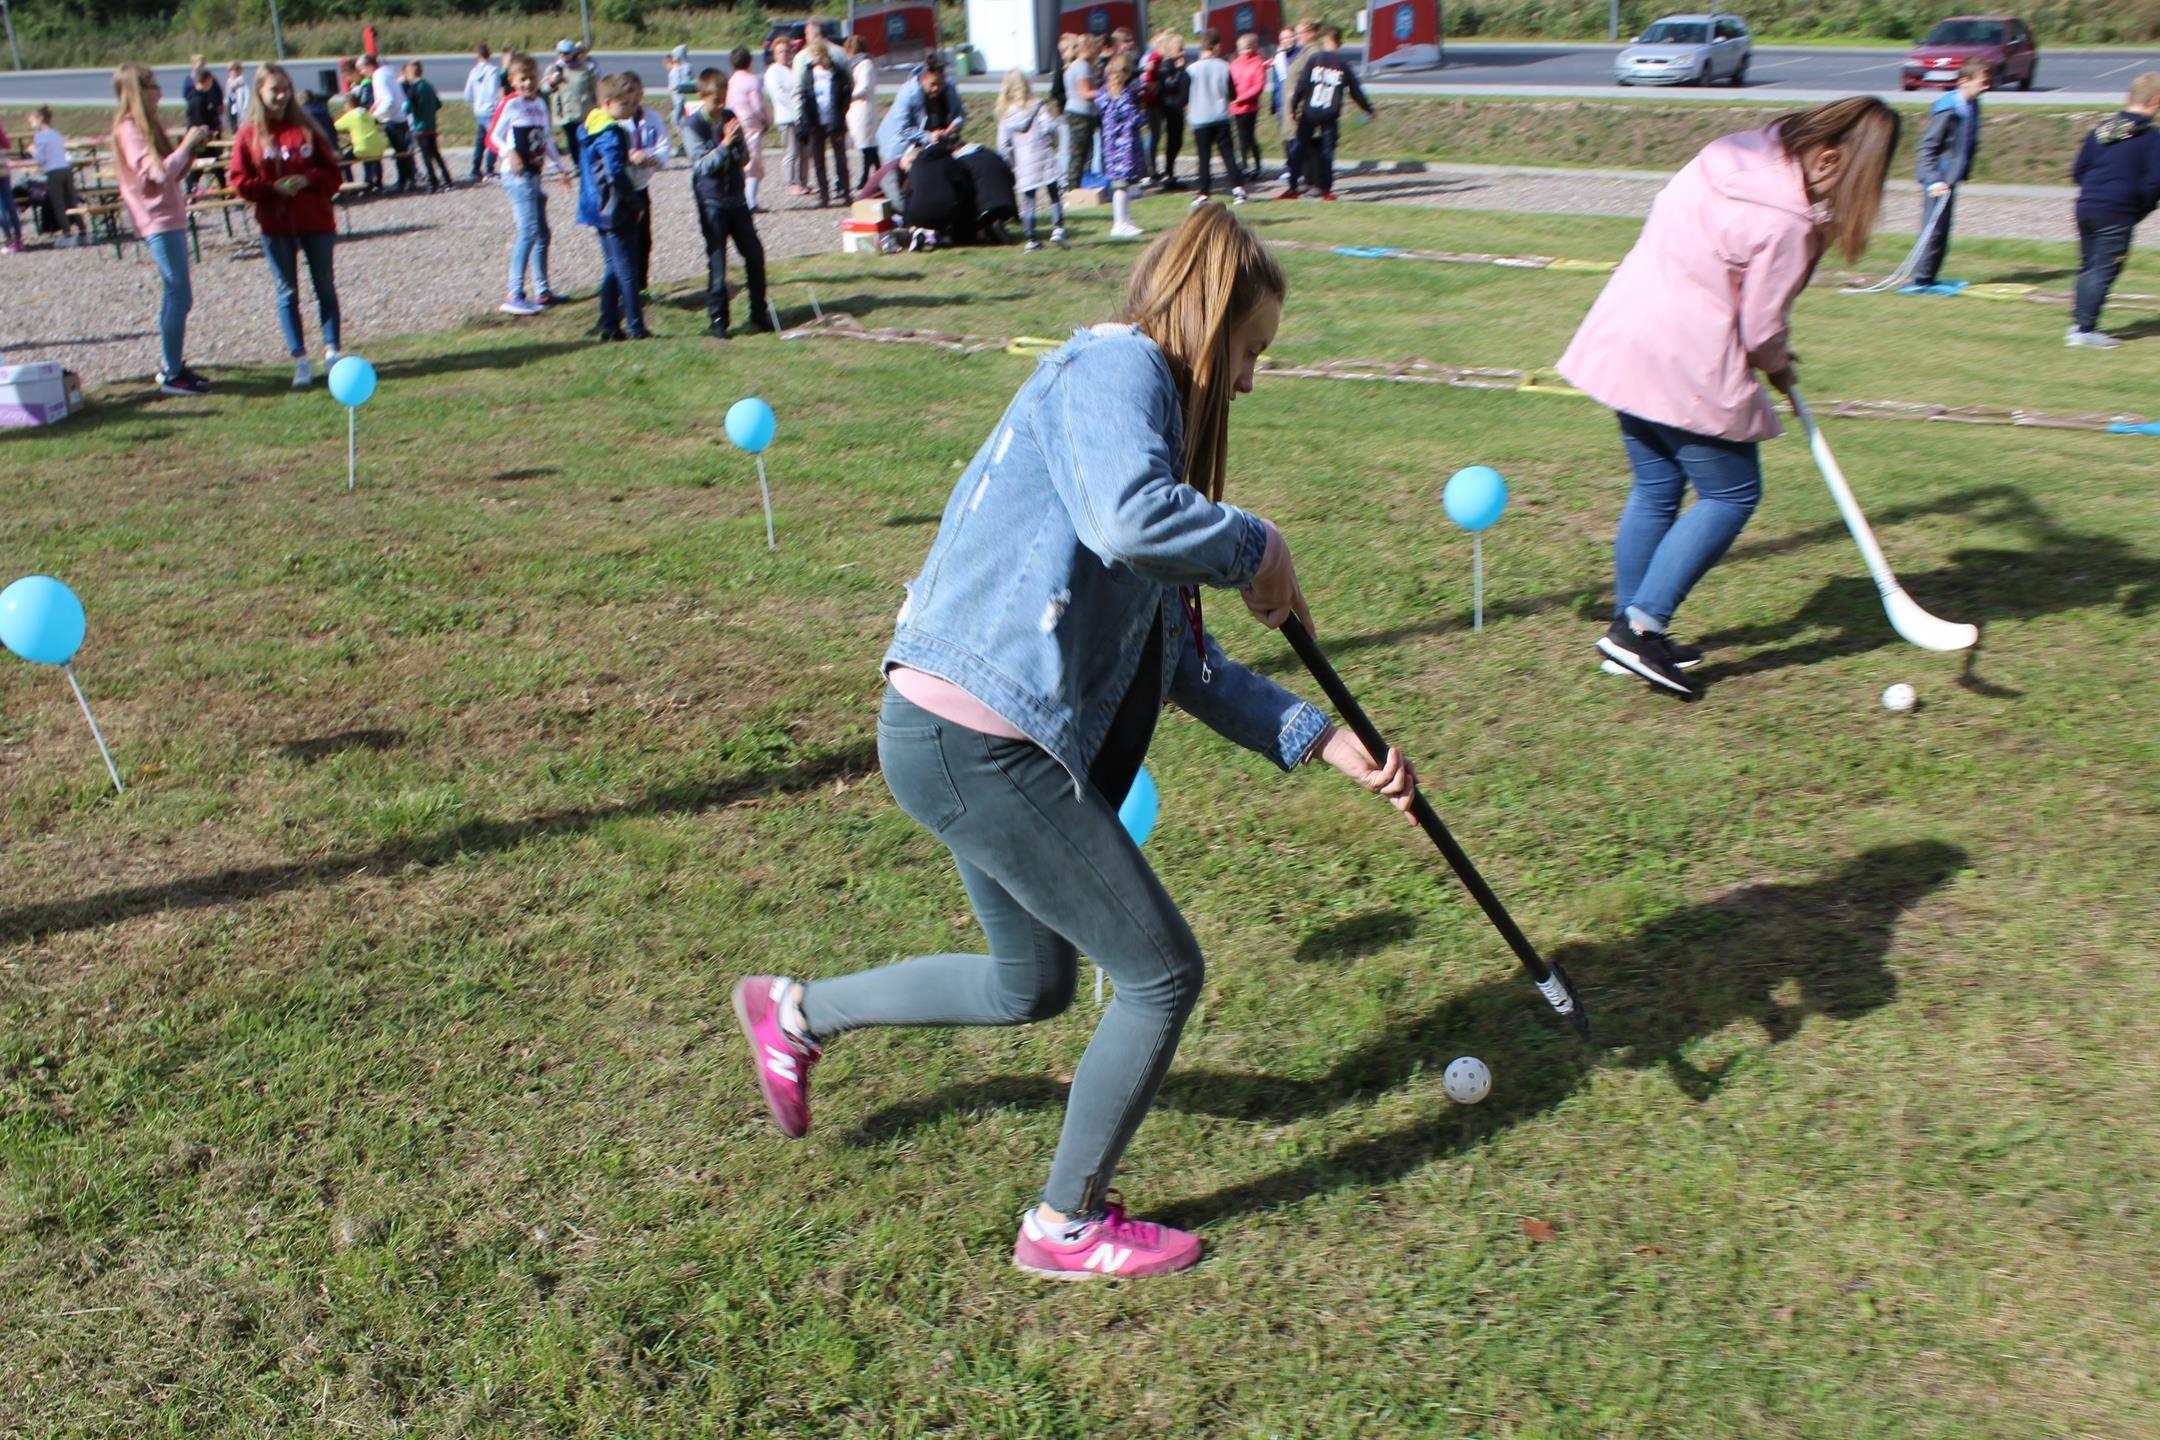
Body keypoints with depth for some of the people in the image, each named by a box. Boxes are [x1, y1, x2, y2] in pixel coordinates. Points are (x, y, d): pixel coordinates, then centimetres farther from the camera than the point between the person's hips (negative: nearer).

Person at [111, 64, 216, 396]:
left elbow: (174, 174, 18)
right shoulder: (129, 130, -12)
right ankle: (171, 374, -5)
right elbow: (157, 172, -23)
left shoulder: (146, 126, 17)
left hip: (171, 219, 10)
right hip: (158, 222, -10)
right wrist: (186, 145, -12)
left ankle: (171, 365, 20)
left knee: (176, 296, 13)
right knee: (180, 296, -10)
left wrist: (191, 148, 6)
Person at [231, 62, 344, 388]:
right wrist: (273, 187, -16)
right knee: (287, 292, 2)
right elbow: (241, 183, -1)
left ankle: (331, 352, 13)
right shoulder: (249, 135, 0)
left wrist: (307, 180, -14)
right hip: (275, 224, -1)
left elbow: (331, 170, 3)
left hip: (316, 220, 1)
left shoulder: (306, 128, 4)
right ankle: (300, 360, 3)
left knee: (325, 286, 6)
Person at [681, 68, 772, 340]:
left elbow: (744, 157, 7)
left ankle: (759, 313, 19)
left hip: (737, 197, 5)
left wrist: (737, 142, -13)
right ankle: (717, 320, 2)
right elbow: (702, 165, -14)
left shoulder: (730, 117, 7)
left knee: (754, 254, 6)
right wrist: (725, 144, -23)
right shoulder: (692, 125, -7)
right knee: (717, 261, -5)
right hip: (712, 202, -5)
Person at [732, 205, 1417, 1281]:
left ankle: (796, 1014, 43)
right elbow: (1129, 520, -33)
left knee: (1033, 985, 25)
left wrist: (1321, 740, 13)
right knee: (1162, 972, 3)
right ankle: (1066, 1225, 23)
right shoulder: (1114, 364, -8)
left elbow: (1184, 659, 17)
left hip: (961, 743, 10)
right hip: (974, 740, -10)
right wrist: (1255, 550, -13)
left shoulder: (1146, 406, 20)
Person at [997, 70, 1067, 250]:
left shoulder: (1006, 115, 4)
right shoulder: (1038, 106, -3)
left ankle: (1031, 239, 6)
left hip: (1023, 166, 2)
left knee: (1028, 202, 7)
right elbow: (1049, 127, -14)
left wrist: (1013, 162, 15)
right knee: (1054, 196, 4)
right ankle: (1057, 229, -12)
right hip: (1044, 159, -2)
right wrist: (1053, 144, 4)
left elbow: (1003, 145, 2)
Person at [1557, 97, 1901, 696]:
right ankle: (1640, 626, 0)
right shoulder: (1786, 222, -17)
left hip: (1624, 340, 9)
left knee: (1655, 490, 16)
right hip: (1688, 368, -9)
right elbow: (1761, 328, -12)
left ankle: (1630, 628, 22)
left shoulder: (1730, 152, 7)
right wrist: (1780, 368, 11)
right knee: (1731, 494, 5)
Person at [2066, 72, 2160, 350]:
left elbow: (2078, 170, 13)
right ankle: (2085, 330, -5)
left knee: (2088, 268, 16)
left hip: (2086, 207, 6)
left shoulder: (2101, 129, 10)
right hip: (2117, 214, -6)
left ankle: (2079, 324, 18)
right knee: (2104, 271, -3)